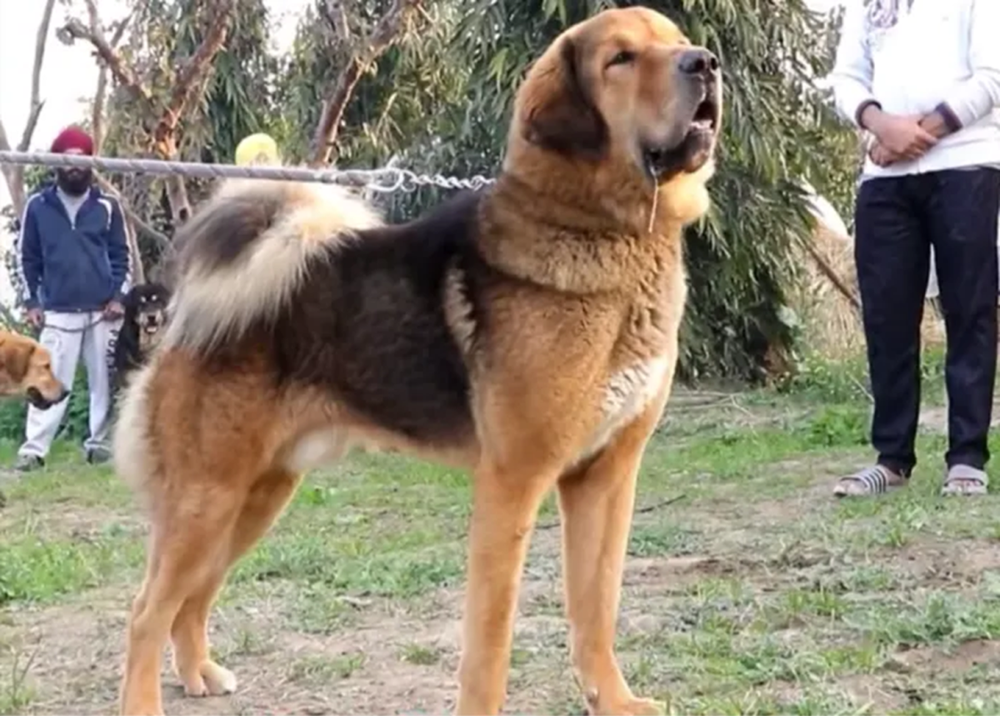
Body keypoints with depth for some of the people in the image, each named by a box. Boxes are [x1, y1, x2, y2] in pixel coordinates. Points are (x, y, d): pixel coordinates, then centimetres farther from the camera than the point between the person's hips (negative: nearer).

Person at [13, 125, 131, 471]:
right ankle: (33, 448, -6)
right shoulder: (38, 206, 4)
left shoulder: (107, 206, 5)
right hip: (58, 312, -1)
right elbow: (27, 257, 8)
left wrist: (118, 296, -3)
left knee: (104, 380, 5)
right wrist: (31, 302, 2)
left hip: (102, 311, 1)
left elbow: (121, 255, 8)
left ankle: (100, 443, 13)